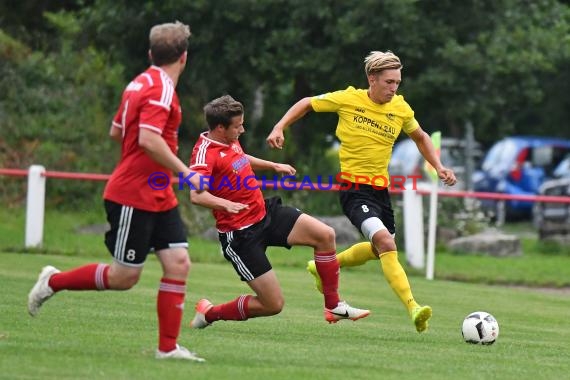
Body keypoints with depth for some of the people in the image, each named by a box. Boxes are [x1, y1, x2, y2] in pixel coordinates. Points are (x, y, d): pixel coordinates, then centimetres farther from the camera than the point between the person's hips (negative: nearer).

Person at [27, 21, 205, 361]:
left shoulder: (141, 84, 10)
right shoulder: (161, 90, -18)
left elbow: (116, 132, 20)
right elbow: (149, 139, -31)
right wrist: (185, 172, -26)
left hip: (158, 197, 9)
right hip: (134, 197, -9)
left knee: (179, 264, 0)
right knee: (124, 277, -1)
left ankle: (168, 347, 2)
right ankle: (53, 282, 19)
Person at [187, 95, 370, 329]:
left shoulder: (230, 141, 6)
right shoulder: (205, 153, -22)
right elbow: (196, 195, -40)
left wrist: (273, 166, 38)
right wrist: (226, 204, -56)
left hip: (265, 212, 9)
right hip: (241, 234, -9)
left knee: (325, 235, -6)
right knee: (274, 305, -8)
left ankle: (334, 307, 8)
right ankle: (210, 313, 13)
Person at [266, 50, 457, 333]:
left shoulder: (401, 108, 2)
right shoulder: (348, 99, -9)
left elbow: (420, 137, 21)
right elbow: (307, 104, 6)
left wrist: (438, 167, 9)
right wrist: (279, 128, -4)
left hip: (381, 188, 7)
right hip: (354, 189, -6)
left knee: (379, 249, 20)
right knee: (386, 243, -25)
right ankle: (413, 309, -32)